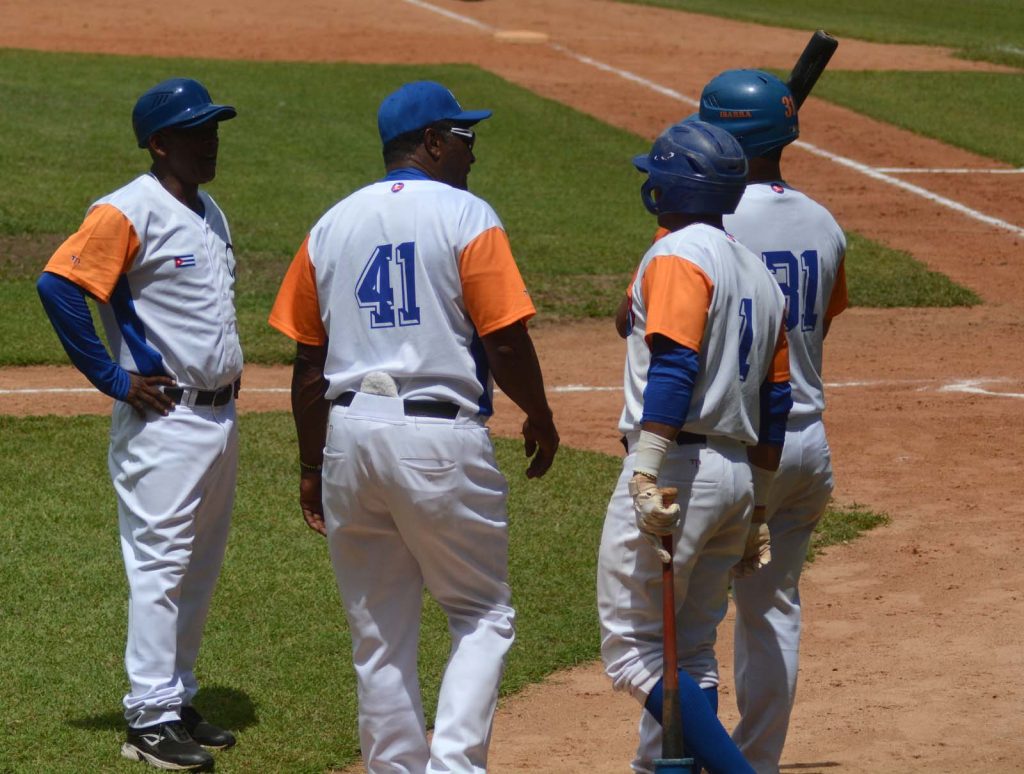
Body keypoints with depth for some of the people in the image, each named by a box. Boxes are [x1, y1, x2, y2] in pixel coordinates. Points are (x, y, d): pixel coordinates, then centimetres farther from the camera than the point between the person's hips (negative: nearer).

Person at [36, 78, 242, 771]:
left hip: (219, 418, 9)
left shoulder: (210, 215, 14)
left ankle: (179, 701, 23)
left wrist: (228, 379, 15)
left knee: (199, 569, 14)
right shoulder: (130, 212, -13)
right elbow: (58, 284, -21)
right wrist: (114, 379, -18)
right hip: (163, 421, -9)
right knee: (160, 565, -8)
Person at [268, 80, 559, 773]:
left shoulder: (332, 226, 12)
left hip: (349, 436, 5)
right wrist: (541, 420, 7)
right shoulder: (465, 217, -4)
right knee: (483, 616, 6)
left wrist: (312, 466, 19)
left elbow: (308, 363, 12)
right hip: (441, 440, -5)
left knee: (379, 635, 11)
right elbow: (506, 342, -9)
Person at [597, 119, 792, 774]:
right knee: (689, 655, 14)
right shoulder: (758, 273, 18)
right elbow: (774, 404, 19)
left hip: (677, 465, -9)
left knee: (633, 651, -8)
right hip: (739, 475, 9)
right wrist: (755, 512, 24)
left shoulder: (678, 254, -8)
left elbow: (673, 369, -21)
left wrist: (644, 476, -27)